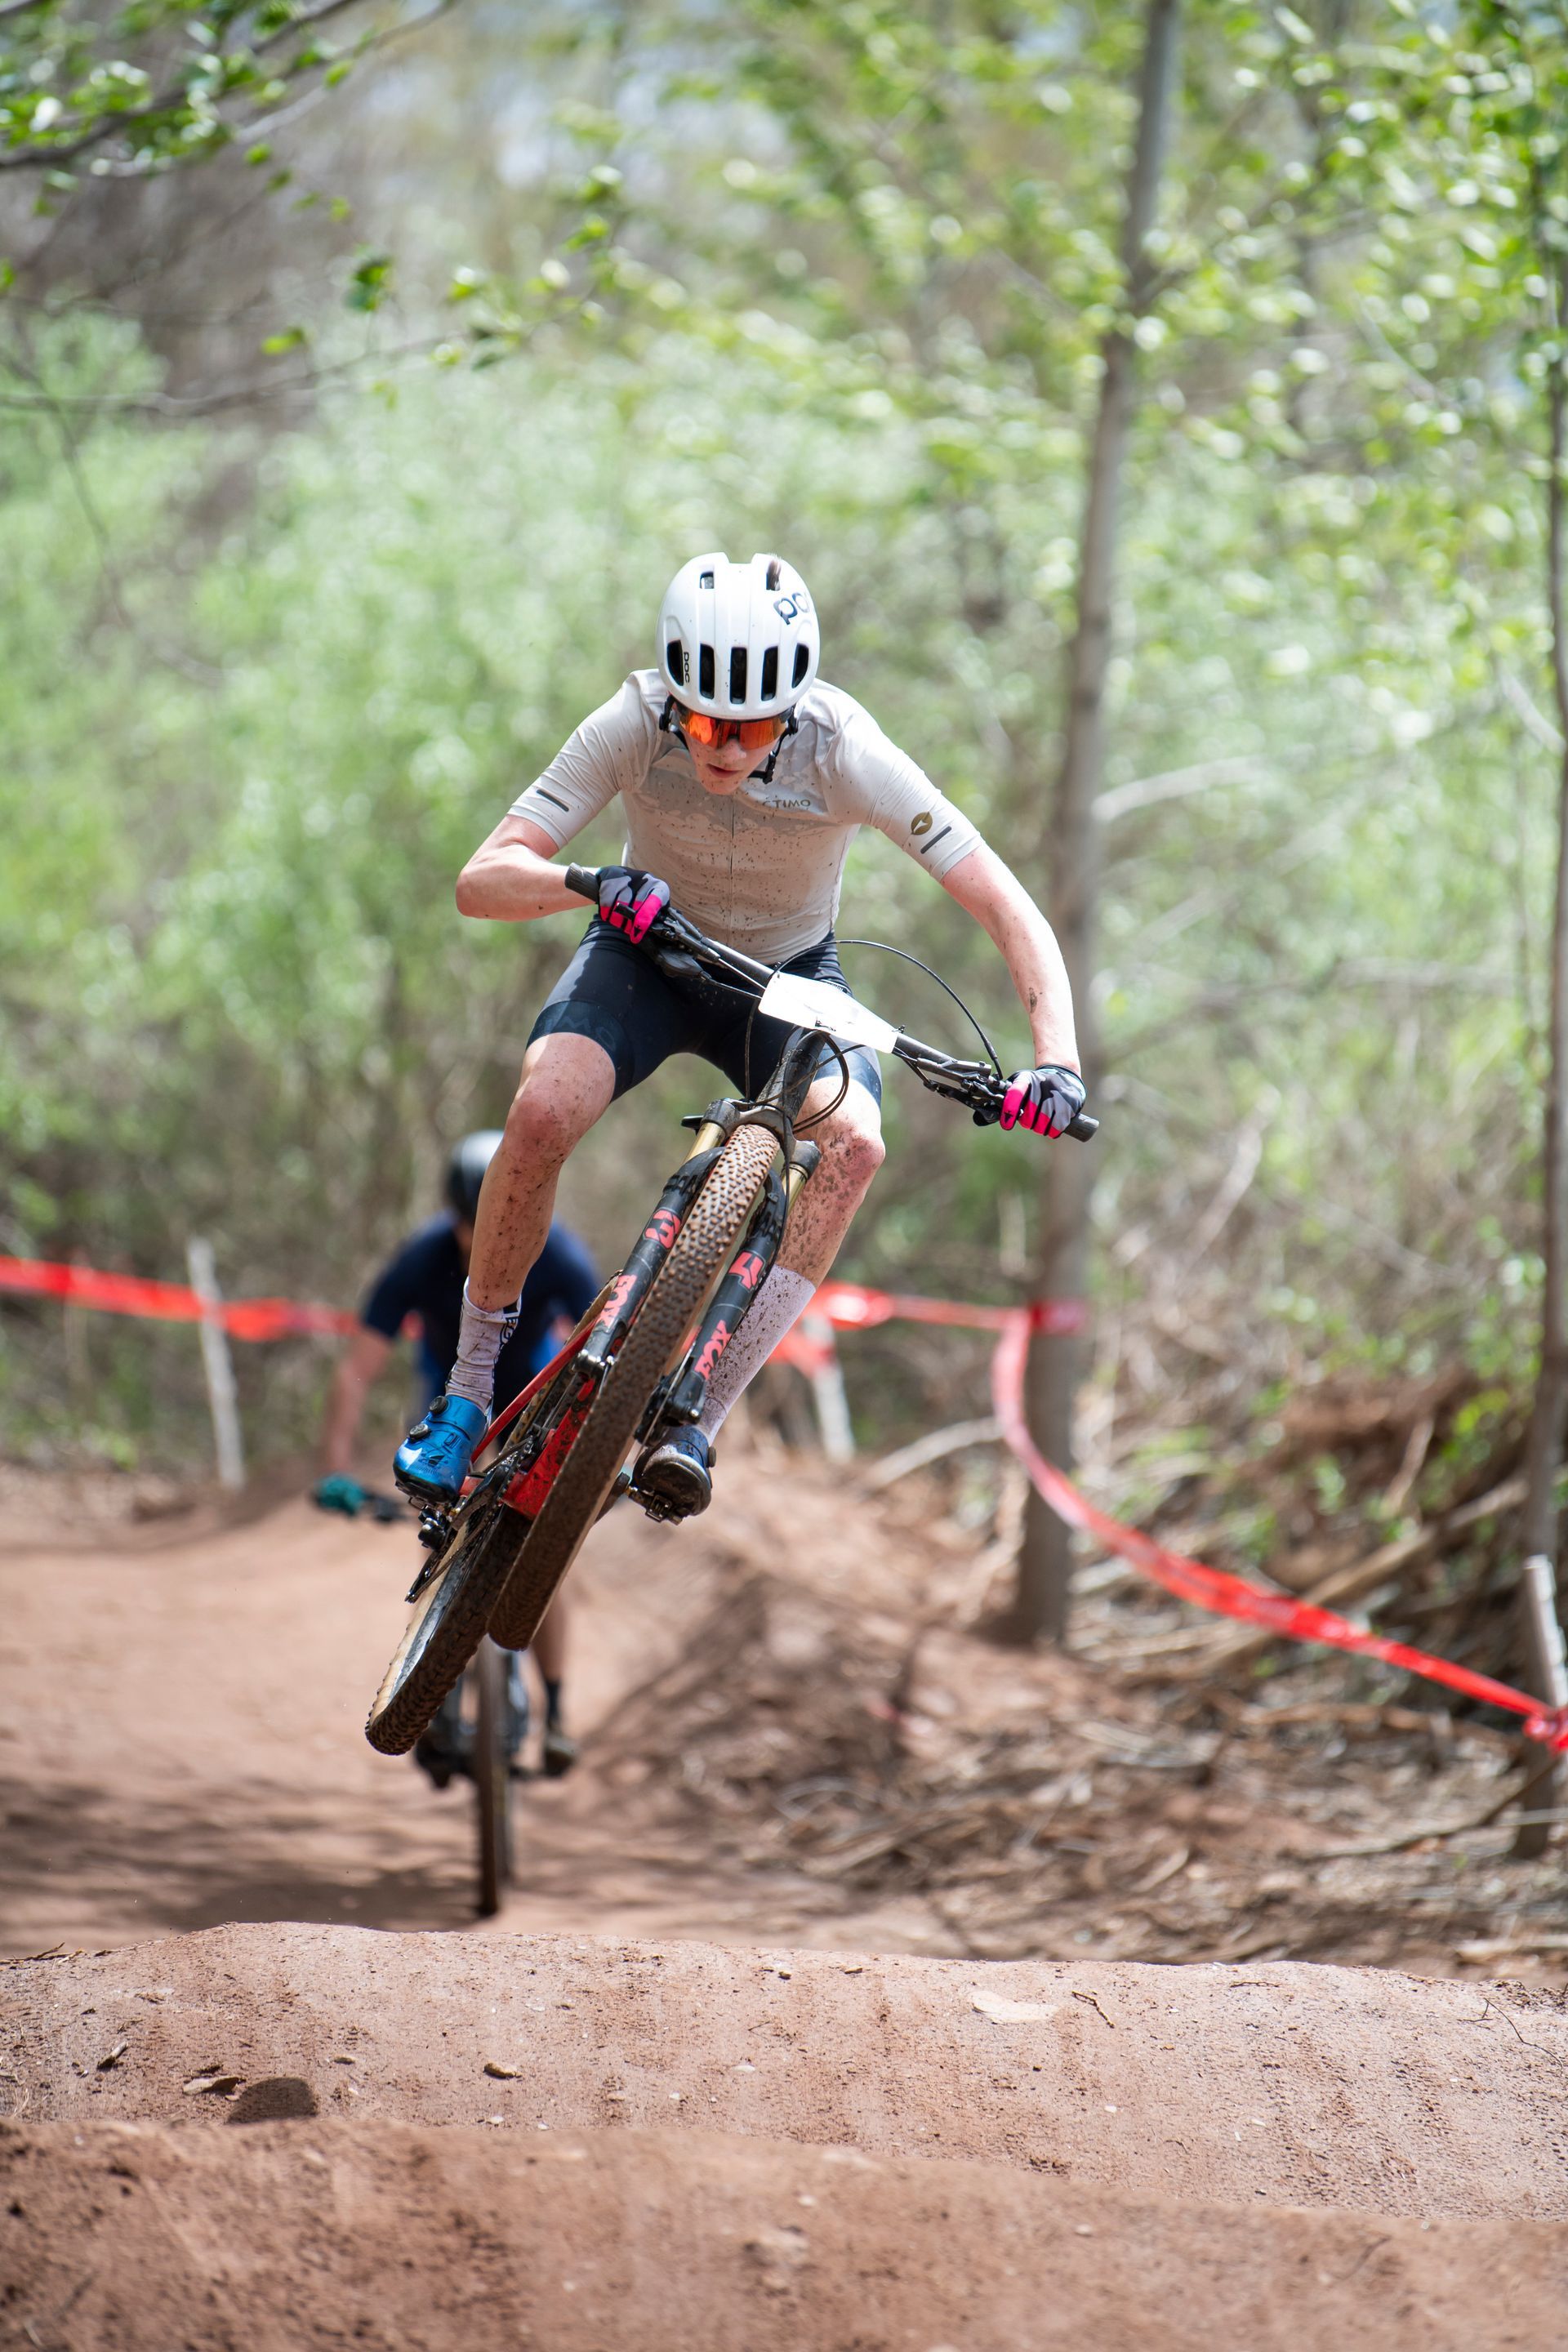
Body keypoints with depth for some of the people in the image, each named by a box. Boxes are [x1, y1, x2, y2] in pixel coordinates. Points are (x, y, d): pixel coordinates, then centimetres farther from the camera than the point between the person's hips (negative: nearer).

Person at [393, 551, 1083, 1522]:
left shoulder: (844, 751, -30)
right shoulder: (635, 726, -27)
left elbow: (1009, 909, -30)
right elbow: (484, 879, -30)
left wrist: (1057, 1058, -45)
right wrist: (595, 884, -51)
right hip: (651, 951, 0)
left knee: (854, 1141, -30)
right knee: (542, 1111, -30)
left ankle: (697, 1421, -24)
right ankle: (468, 1393, -10)